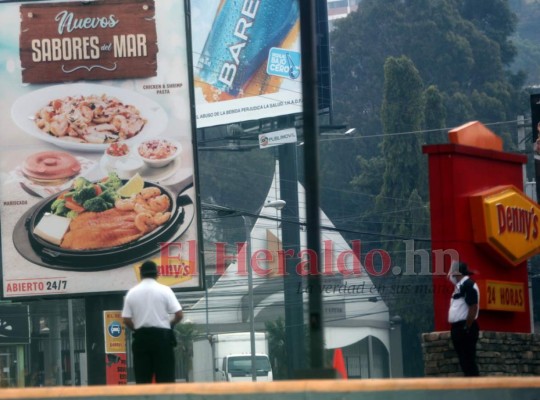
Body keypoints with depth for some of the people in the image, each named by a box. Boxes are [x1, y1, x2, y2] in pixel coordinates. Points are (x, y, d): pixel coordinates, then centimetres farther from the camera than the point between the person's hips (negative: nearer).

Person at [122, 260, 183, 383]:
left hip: (141, 337, 2)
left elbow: (126, 320, 1)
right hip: (162, 335, -2)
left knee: (142, 378, 3)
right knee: (165, 378, -1)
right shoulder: (164, 290, -2)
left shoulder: (132, 292, 2)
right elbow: (179, 314, -6)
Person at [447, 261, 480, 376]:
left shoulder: (468, 285, -13)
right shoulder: (459, 286, 19)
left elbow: (473, 308, -20)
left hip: (465, 328, -10)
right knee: (464, 361, 10)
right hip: (458, 328, 10)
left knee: (469, 361, -11)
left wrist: (467, 328, -21)